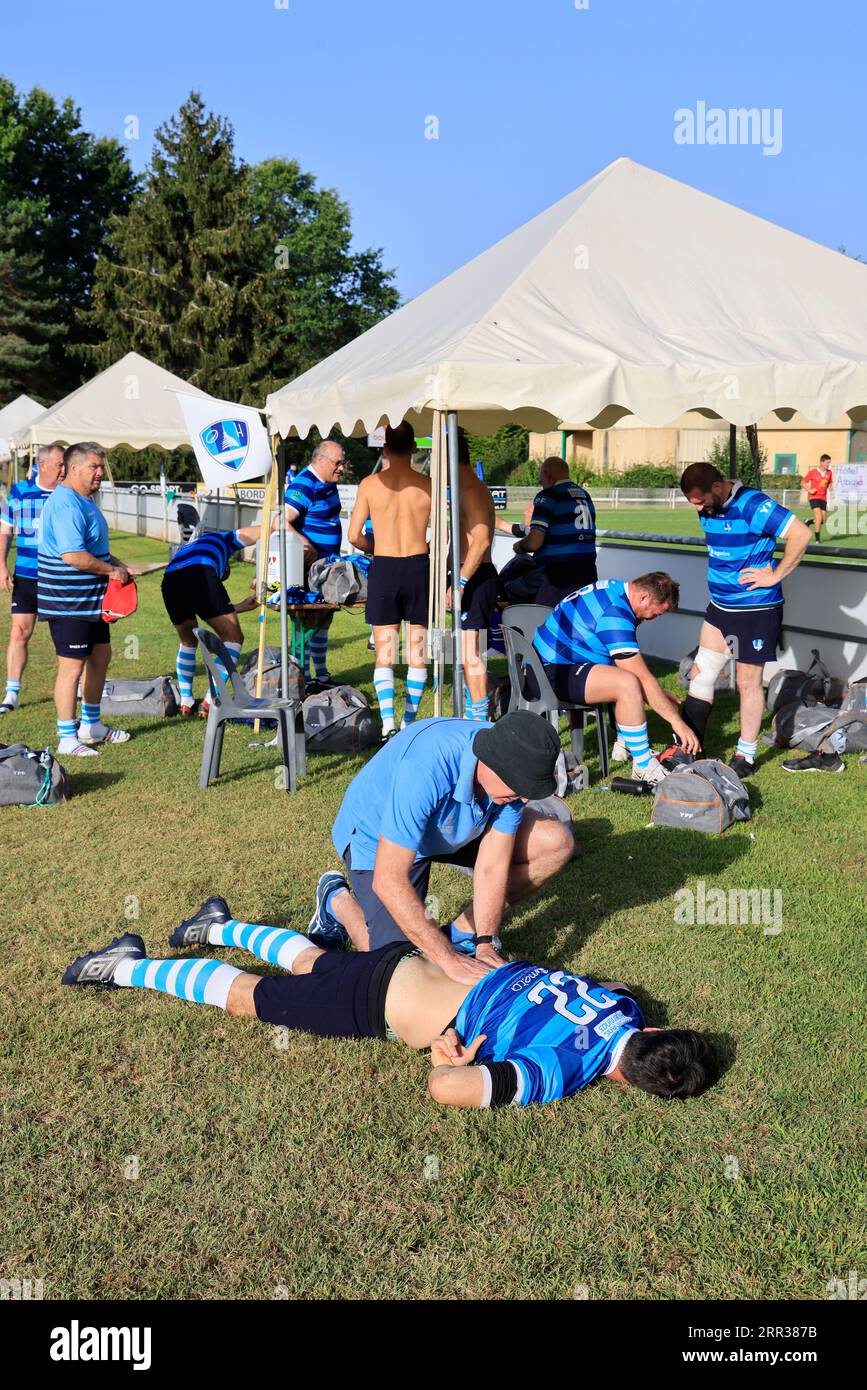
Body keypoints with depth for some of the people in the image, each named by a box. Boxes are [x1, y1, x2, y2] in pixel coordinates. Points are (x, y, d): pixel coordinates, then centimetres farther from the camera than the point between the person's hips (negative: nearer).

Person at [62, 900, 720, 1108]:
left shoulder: (621, 1005, -12)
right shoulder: (554, 1075, -33)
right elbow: (442, 1090, -38)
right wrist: (449, 1061, -15)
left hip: (416, 959, 6)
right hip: (380, 1005, -6)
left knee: (309, 962, 33)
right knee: (250, 996, 14)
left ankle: (219, 926, 51)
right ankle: (130, 968, 28)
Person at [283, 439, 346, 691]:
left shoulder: (328, 484, 12)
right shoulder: (303, 486, -18)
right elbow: (283, 523, -27)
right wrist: (307, 547, -34)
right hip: (308, 567, -10)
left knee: (323, 622, 16)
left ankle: (322, 676, 27)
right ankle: (304, 681, 3)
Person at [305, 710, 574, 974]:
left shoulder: (513, 770, -25)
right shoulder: (424, 771, -43)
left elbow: (492, 867, -17)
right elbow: (388, 881, -42)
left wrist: (485, 943, -26)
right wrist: (449, 958, -42)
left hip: (455, 829, 6)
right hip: (377, 837, -5)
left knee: (557, 843, -10)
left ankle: (463, 930, 4)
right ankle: (338, 902, 14)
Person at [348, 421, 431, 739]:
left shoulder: (370, 484, -2)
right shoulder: (427, 485, -2)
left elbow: (354, 536, -2)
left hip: (383, 569, 0)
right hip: (418, 568, 0)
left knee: (384, 655, 4)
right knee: (417, 653, 12)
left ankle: (388, 722, -12)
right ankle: (409, 722, 18)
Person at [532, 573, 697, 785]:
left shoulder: (615, 589, 7)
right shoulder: (614, 614, -24)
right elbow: (643, 678, -22)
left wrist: (660, 696, 17)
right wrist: (676, 721, -15)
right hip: (550, 673, -11)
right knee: (628, 683, -27)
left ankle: (625, 745, 18)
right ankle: (644, 767, -16)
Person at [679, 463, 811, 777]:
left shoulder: (752, 505, -22)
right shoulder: (709, 508, 4)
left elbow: (801, 534, -27)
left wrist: (775, 576, -20)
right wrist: (721, 576, 9)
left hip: (755, 608, -8)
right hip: (720, 606, 8)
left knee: (748, 682, 3)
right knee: (700, 674, 8)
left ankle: (746, 757, 16)